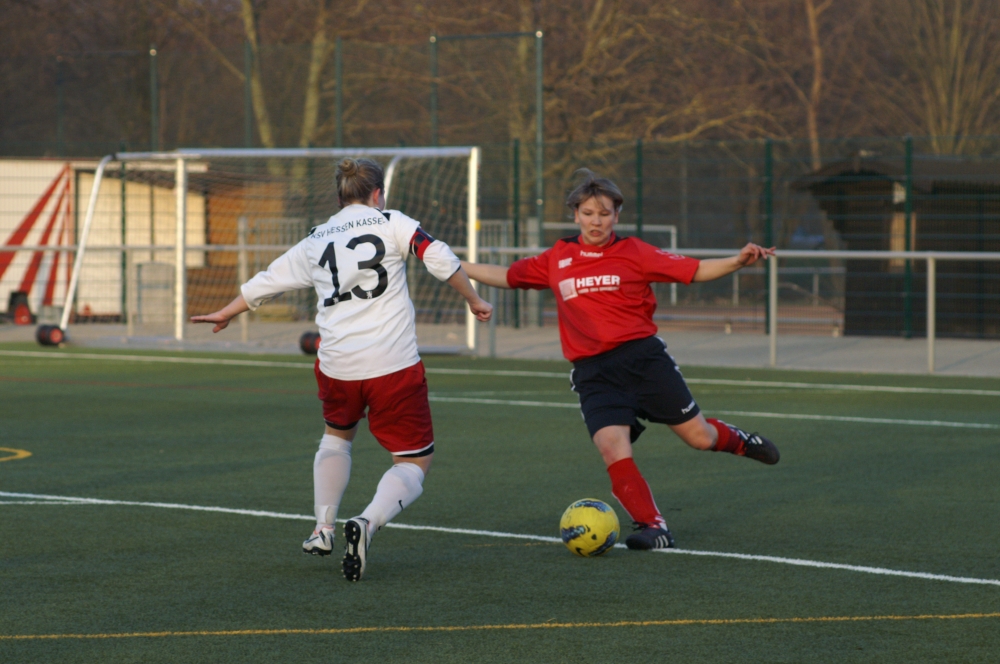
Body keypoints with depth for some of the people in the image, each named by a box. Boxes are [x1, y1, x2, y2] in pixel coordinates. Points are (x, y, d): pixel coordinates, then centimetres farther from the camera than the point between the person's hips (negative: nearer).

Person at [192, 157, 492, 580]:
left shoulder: (314, 243, 14)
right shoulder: (391, 223, 3)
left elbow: (266, 282, 24)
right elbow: (440, 259, -7)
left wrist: (226, 313, 40)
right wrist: (474, 301, 7)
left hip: (337, 366, 4)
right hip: (395, 364, -4)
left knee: (337, 435, 34)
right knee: (415, 462, 5)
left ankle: (323, 530, 30)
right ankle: (368, 522, -22)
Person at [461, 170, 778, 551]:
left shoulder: (634, 253, 1)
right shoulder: (557, 260, 10)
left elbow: (695, 271, -1)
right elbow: (507, 277, 22)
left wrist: (739, 262, -15)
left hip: (643, 357, -2)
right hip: (593, 373, 2)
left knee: (699, 437, 2)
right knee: (612, 447, -20)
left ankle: (736, 440, 39)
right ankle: (653, 528, -10)